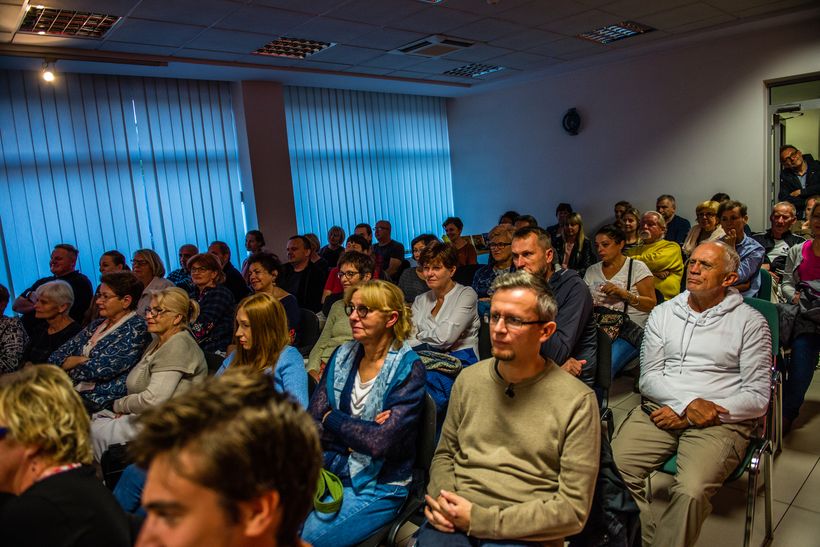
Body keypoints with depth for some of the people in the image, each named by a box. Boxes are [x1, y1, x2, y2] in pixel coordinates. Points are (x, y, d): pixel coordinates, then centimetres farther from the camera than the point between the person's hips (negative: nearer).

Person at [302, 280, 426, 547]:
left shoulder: (408, 368, -13)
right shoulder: (343, 355, 4)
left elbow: (380, 442, -21)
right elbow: (312, 423, -1)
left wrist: (332, 419, -8)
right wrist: (358, 432, -16)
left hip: (378, 486, -4)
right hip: (330, 467, 5)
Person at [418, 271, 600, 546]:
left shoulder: (578, 401, -7)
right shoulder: (468, 379, 6)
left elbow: (573, 509, -7)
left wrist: (481, 520, -14)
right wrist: (441, 500, -6)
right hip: (454, 522, 3)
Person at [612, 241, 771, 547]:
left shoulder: (750, 322, 4)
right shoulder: (662, 314, 13)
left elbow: (757, 398, -1)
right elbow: (649, 377, 8)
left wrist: (687, 417, -9)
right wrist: (689, 403, -13)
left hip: (720, 421, -2)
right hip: (660, 409, 3)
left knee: (690, 491, -31)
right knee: (613, 468, -22)